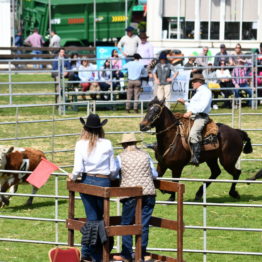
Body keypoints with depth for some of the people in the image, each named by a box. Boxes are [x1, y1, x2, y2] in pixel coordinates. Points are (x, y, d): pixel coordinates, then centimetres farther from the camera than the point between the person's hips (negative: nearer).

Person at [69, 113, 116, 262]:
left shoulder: (81, 144, -5)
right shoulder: (107, 144, -4)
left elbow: (78, 169, -9)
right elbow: (113, 169, -1)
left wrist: (73, 177, 12)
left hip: (87, 181, 1)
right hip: (104, 182, -1)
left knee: (92, 218, 8)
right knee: (101, 218, 10)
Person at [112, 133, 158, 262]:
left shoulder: (121, 157, 0)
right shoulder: (145, 155, 8)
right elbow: (155, 175, 13)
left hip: (131, 194, -3)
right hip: (148, 193, 3)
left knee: (126, 223, 7)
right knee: (144, 224, 8)